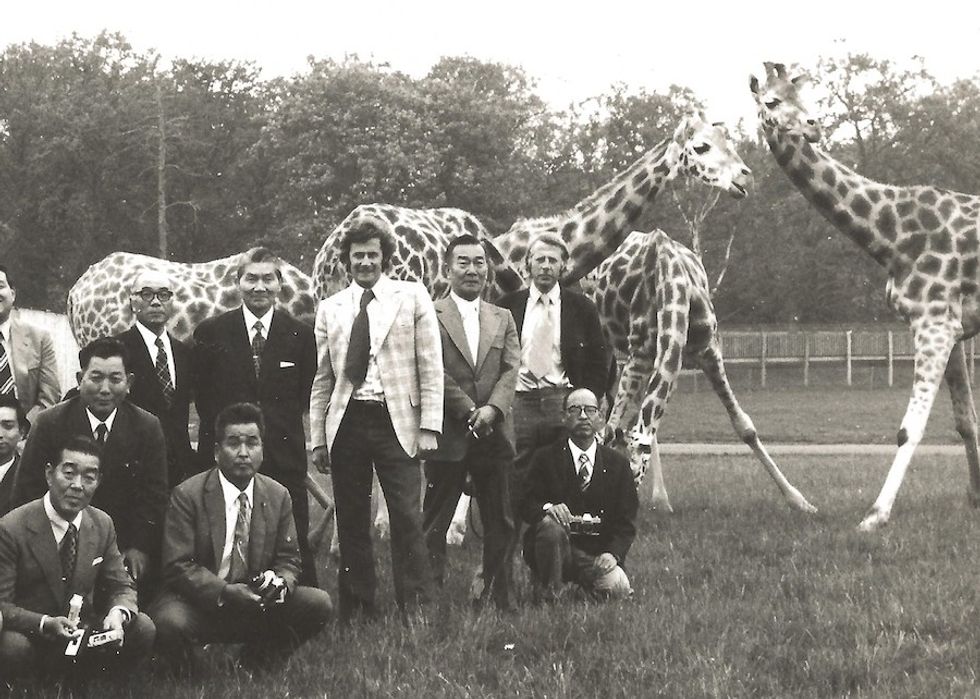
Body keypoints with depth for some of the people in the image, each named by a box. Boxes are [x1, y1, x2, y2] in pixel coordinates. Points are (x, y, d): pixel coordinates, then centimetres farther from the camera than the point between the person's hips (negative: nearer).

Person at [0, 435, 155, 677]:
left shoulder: (103, 525, 3)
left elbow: (122, 587, 8)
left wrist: (118, 613, -18)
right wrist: (46, 624, -33)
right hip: (32, 634, -5)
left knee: (143, 628, -18)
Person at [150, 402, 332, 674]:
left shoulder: (278, 496, 4)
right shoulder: (187, 496, -9)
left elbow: (288, 559, 8)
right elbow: (178, 566, -13)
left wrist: (280, 582, -18)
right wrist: (224, 593, -28)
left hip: (258, 605, 4)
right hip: (201, 603, -4)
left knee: (319, 604, -16)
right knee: (170, 622, -36)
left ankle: (260, 662, 7)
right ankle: (186, 670, 1)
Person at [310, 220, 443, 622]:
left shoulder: (412, 297, 6)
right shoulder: (330, 309, 13)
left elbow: (431, 367, 2)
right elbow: (322, 377, 13)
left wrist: (429, 427, -5)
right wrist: (317, 437, 7)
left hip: (396, 421, -3)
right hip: (346, 421, 3)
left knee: (406, 518, -8)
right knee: (351, 523, 5)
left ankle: (416, 610, -2)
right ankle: (357, 611, 12)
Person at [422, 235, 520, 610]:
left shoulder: (503, 319, 15)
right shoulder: (431, 317, -1)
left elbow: (511, 369, 5)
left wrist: (492, 409, -13)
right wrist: (469, 412, -14)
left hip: (494, 434, 4)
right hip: (449, 435, -4)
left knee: (500, 523, 8)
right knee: (434, 523, -1)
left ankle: (497, 597, 16)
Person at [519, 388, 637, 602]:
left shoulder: (617, 464, 8)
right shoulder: (545, 458, 4)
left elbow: (626, 521, 4)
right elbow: (526, 505, -4)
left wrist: (613, 553, -15)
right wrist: (547, 508, -29)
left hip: (597, 554, 2)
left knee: (618, 588, -25)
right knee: (551, 527, -35)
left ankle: (586, 584, 11)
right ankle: (547, 596, -14)